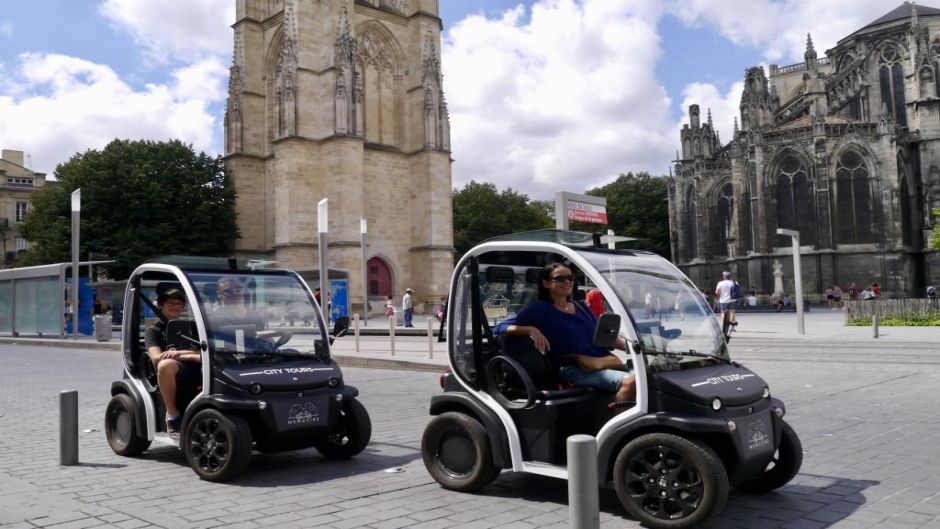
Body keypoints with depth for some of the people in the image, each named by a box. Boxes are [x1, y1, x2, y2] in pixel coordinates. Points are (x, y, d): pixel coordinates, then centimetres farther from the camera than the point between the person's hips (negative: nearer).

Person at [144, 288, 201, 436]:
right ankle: (172, 415, -23)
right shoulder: (153, 330, 17)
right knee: (165, 365, -39)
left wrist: (179, 353, -6)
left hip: (197, 370, 3)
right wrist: (192, 355, -11)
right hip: (175, 373, -3)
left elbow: (205, 352, 13)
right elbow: (157, 358, -3)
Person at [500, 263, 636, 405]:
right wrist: (530, 329, -20)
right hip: (574, 369, -7)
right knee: (629, 381, -30)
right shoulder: (540, 310, 4)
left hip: (605, 362, 8)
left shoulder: (581, 307, 23)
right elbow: (501, 328, -3)